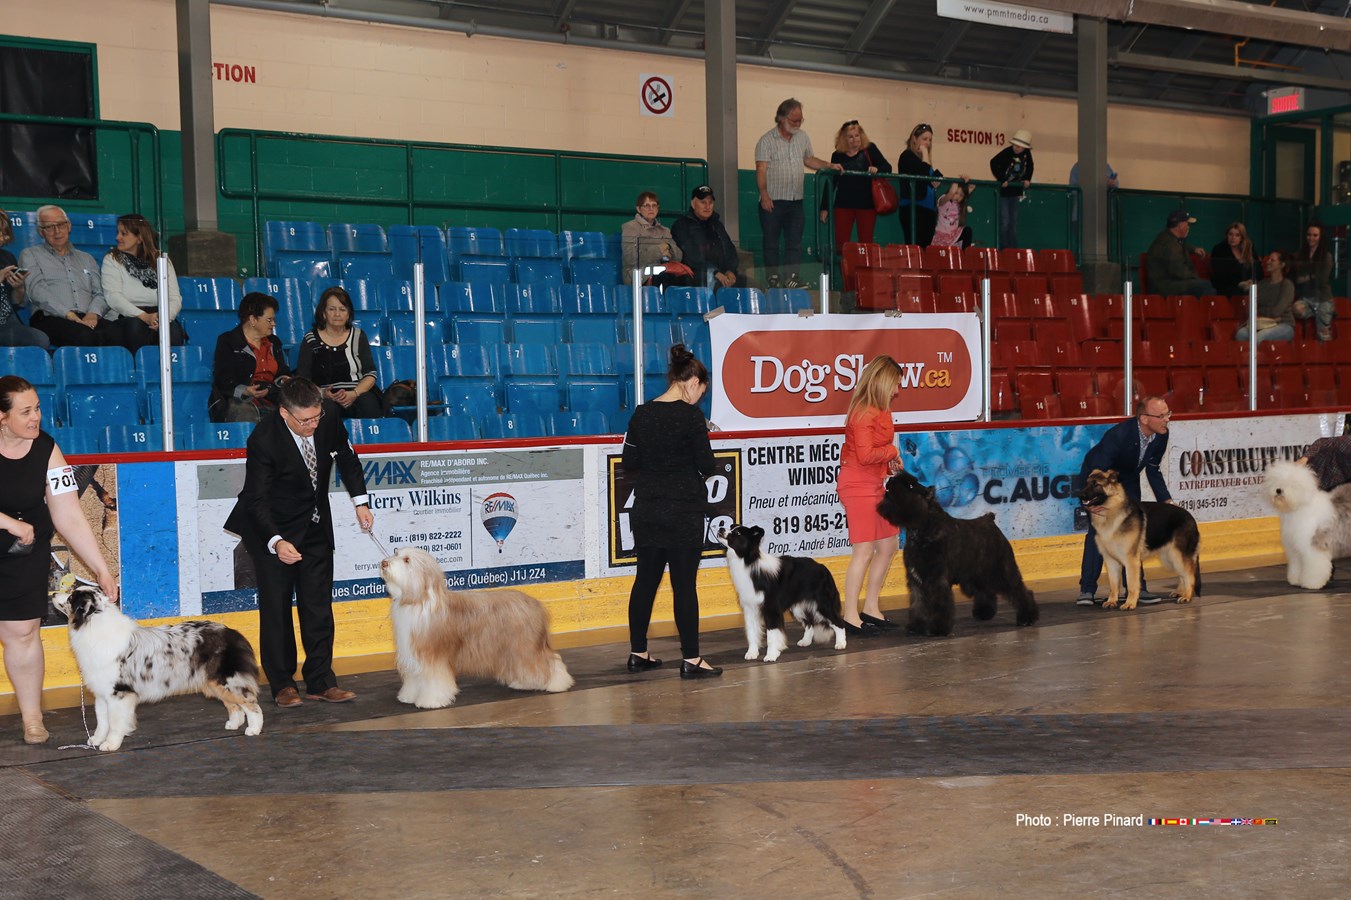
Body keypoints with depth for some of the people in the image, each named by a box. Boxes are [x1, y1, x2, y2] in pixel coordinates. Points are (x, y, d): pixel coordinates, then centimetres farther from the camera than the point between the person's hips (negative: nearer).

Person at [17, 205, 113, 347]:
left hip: (87, 319, 3)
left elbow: (100, 293, 18)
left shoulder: (86, 258, 30)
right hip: (50, 319, -3)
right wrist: (69, 314, -14)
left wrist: (93, 314, -6)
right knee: (84, 335, -40)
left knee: (114, 331, -35)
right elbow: (37, 291, 0)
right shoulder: (30, 255, 16)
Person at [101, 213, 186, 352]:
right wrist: (144, 316, -22)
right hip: (125, 320, -1)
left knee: (173, 328, -33)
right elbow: (113, 296, -7)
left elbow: (175, 298, 4)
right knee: (135, 325, -36)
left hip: (159, 320, 1)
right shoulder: (112, 260, 9)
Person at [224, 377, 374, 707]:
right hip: (272, 529, -4)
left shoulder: (329, 414, -14)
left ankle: (320, 681, 10)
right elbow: (257, 500, -24)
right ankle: (282, 683, 11)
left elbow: (346, 456, 6)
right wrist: (276, 542, -39)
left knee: (318, 604, 5)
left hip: (315, 524, 4)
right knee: (276, 605, 0)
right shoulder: (263, 439, -28)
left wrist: (360, 501, -1)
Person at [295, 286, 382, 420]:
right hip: (326, 398, -1)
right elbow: (302, 380, 4)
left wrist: (354, 394, -11)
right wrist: (321, 393, -16)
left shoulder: (358, 336, 15)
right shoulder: (310, 339, 9)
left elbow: (370, 374, 9)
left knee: (368, 405, -34)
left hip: (359, 393, 2)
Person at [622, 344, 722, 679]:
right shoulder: (691, 416, -13)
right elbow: (707, 466, -11)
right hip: (684, 511, -6)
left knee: (645, 579, 12)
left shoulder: (641, 414, 4)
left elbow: (629, 462, 7)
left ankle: (638, 653, 20)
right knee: (684, 584, -1)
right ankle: (691, 660, 3)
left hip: (646, 510, 6)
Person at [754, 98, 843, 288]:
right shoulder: (766, 141, -6)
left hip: (795, 201, 5)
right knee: (771, 243, 1)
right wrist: (764, 195, -24)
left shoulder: (803, 137, 12)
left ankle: (791, 277, -2)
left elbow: (809, 159, 25)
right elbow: (761, 170, -13)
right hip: (772, 201, -5)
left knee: (795, 242, -1)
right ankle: (773, 278, 6)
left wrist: (829, 165, 11)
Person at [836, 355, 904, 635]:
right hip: (858, 486, -10)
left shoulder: (880, 411, 13)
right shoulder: (864, 413, -18)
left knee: (889, 545, 14)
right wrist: (892, 451, -10)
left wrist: (891, 464, 1)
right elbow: (865, 455, -25)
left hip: (874, 485, 10)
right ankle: (850, 616, -4)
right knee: (864, 551, -9)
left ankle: (871, 608, 22)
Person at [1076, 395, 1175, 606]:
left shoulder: (1161, 436, -16)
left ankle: (1136, 587, 9)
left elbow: (1153, 470, 0)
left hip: (1127, 480, 6)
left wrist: (1166, 500, -8)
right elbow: (1097, 473, -37)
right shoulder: (1119, 434, -37)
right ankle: (1087, 590, -9)